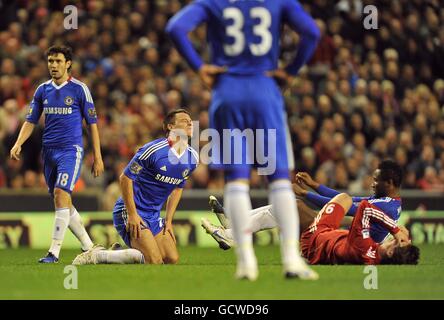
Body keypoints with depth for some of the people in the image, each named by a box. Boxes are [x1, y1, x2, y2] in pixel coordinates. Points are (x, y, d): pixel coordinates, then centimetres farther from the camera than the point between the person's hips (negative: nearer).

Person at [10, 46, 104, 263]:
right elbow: (31, 121, 12)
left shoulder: (79, 89, -3)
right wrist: (18, 144, -5)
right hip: (49, 151, 6)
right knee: (63, 203, 8)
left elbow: (92, 123, 0)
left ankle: (54, 251, -18)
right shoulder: (42, 90, 10)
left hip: (71, 150, -6)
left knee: (60, 195, -19)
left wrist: (97, 157, -2)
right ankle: (88, 246, 21)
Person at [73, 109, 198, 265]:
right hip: (130, 211, -8)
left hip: (153, 216, 8)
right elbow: (125, 178, -16)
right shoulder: (153, 150, -20)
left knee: (172, 259, 1)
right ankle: (96, 256, -6)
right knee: (154, 261, -20)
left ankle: (119, 253, 17)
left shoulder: (192, 158, 3)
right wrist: (132, 215, -18)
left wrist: (168, 220, 11)